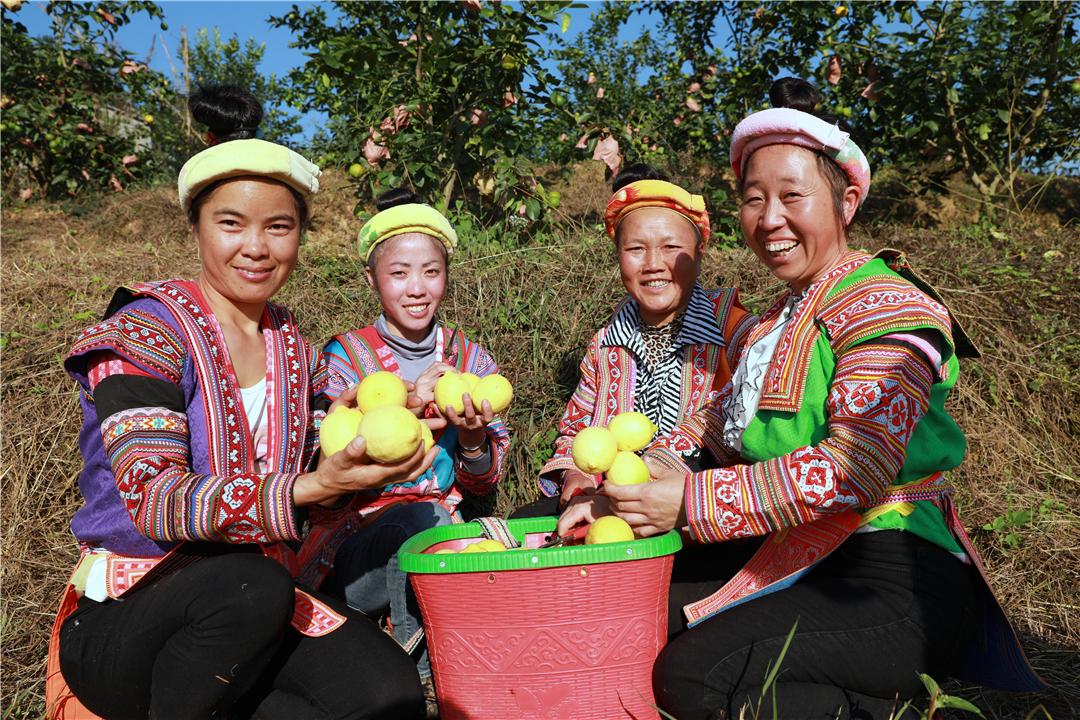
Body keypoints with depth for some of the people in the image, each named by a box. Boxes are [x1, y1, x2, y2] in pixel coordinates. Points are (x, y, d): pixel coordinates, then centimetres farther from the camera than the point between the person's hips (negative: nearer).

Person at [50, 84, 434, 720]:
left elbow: (316, 487, 3)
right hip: (124, 617, -3)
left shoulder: (294, 349, 7)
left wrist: (363, 448, -18)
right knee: (252, 584, -35)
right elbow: (153, 501, -23)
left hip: (256, 606, 4)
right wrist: (307, 488, -38)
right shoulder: (145, 332, -10)